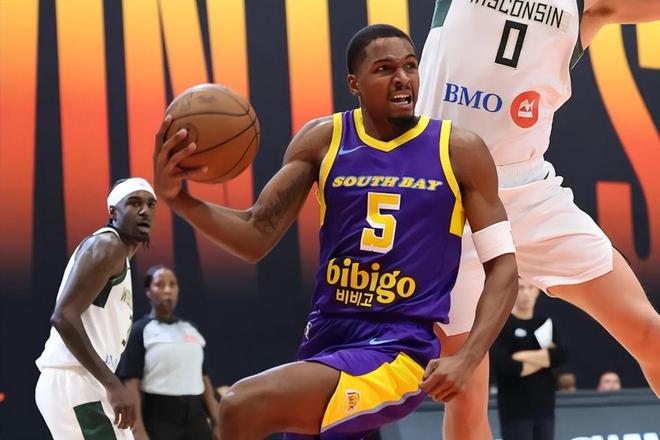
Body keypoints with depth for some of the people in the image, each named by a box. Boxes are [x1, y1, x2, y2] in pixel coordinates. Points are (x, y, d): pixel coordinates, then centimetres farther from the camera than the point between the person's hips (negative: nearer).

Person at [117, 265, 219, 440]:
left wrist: (218, 423, 10)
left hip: (195, 416, 6)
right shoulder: (140, 331, -3)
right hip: (159, 417, -6)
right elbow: (131, 383, -10)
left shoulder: (191, 330, 16)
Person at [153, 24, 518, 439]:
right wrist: (179, 199, -16)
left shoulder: (459, 150, -3)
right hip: (325, 341, 5)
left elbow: (503, 265, -1)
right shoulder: (322, 140, 4)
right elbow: (256, 237, 3)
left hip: (399, 353, -5)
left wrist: (466, 359, -15)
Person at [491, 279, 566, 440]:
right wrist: (544, 358, -6)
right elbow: (505, 367, -18)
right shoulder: (501, 325, -6)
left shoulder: (545, 323, 12)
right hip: (515, 412, -5)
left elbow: (559, 355, -5)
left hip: (544, 409, 5)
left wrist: (522, 356, -14)